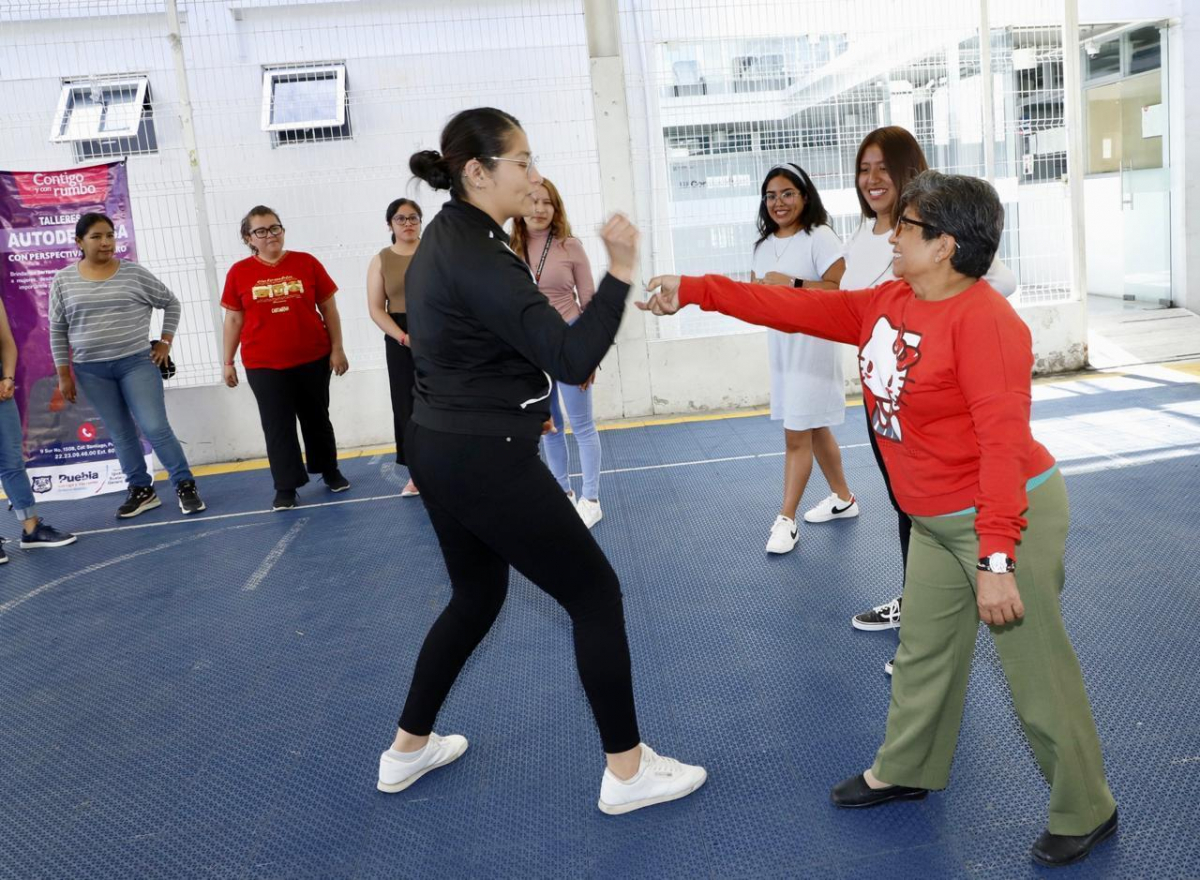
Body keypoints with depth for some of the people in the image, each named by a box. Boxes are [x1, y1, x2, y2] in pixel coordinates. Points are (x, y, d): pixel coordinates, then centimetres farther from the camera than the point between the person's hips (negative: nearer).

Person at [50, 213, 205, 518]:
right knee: (120, 434, 9)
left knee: (156, 428, -8)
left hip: (137, 363, -2)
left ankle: (185, 486, 2)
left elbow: (171, 303, 10)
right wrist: (64, 374, 4)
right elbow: (58, 330, 6)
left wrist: (165, 341, 3)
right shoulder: (63, 281, 2)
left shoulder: (134, 274, -2)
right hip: (92, 371, 2)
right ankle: (141, 490, 19)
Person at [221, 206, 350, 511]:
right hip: (264, 365, 0)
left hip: (313, 359, 0)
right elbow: (234, 319, 4)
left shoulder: (306, 263, -2)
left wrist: (337, 348, 0)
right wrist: (228, 362, 4)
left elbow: (328, 308, 2)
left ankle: (329, 471, 33)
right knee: (277, 426, 4)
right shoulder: (239, 272, -1)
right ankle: (286, 487, 13)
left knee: (317, 418, 15)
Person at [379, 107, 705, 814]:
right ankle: (627, 771, 15)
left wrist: (525, 403, 19)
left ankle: (408, 749, 37)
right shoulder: (476, 257, -21)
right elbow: (573, 360, -25)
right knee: (596, 595, 2)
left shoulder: (446, 239, 10)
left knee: (477, 596, 24)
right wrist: (620, 275, -23)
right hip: (487, 461, -10)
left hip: (440, 450, 10)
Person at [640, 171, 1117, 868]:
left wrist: (995, 561, -30)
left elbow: (1004, 442, -28)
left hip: (1013, 515, -8)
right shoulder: (889, 304, 2)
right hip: (938, 522, 9)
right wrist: (695, 290, 1)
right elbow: (799, 309, 5)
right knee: (923, 652, 21)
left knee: (1038, 673, 4)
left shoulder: (985, 320, -24)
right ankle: (906, 770, 42)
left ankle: (1086, 812, 26)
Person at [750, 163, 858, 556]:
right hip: (780, 344, 8)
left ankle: (786, 519, 3)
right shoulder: (764, 244, 11)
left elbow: (841, 288, -20)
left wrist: (793, 283, -27)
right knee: (814, 429, 18)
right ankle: (843, 499, 33)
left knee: (797, 435, -6)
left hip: (813, 343, -8)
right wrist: (756, 289, -5)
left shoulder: (820, 237, -12)